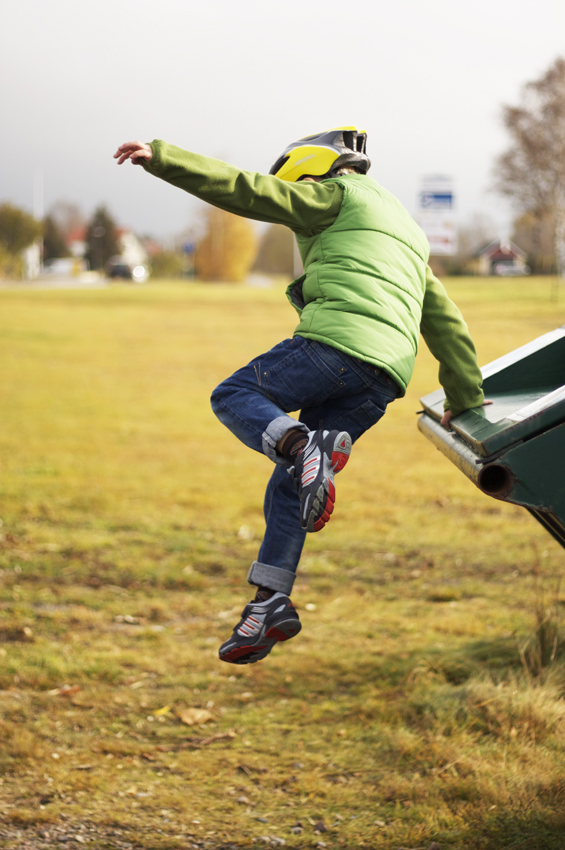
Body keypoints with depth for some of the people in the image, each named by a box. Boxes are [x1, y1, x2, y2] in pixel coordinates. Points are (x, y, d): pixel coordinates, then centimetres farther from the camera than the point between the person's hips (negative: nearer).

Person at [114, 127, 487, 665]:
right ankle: (270, 605, 3)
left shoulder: (335, 194, 13)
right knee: (287, 488, 12)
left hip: (338, 339, -8)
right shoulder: (407, 235, 37)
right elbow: (446, 322, 40)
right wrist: (465, 398, 48)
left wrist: (161, 158, 2)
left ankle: (303, 448, -24)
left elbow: (247, 191, 2)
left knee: (234, 396, 6)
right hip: (385, 378, 8)